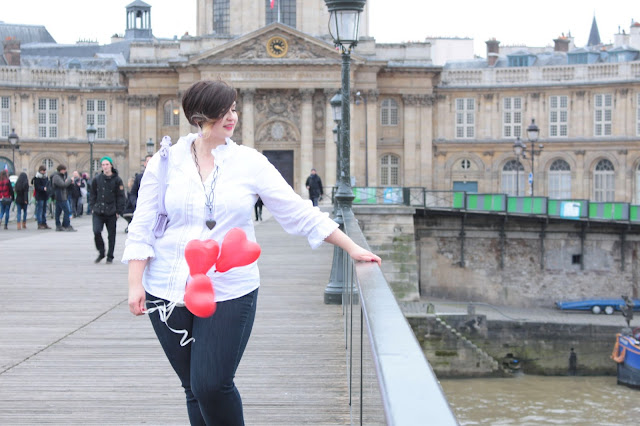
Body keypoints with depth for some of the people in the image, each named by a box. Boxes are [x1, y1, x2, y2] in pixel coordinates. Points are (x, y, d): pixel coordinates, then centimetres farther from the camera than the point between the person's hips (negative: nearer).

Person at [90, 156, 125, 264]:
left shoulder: (117, 180, -1)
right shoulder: (97, 179, 6)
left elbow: (121, 197, 0)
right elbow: (93, 195, 15)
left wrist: (119, 211, -5)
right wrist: (93, 207, 7)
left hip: (111, 212, -1)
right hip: (98, 212, 1)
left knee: (111, 235, 4)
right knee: (96, 232, -12)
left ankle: (110, 257, 17)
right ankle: (101, 253, 8)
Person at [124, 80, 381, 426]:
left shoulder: (249, 163, 2)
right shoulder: (164, 163, 3)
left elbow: (299, 213, 3)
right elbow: (141, 229, 5)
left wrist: (352, 248, 1)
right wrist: (136, 284, -3)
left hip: (228, 293, -1)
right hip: (168, 294, 1)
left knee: (212, 386, -12)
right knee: (194, 389, 7)